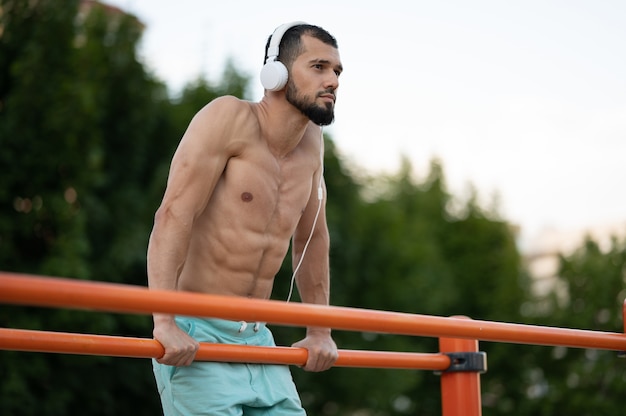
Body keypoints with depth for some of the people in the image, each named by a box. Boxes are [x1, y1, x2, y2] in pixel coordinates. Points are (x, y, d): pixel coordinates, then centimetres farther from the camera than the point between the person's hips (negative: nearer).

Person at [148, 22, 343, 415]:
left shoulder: (312, 142, 8)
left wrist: (320, 332, 20)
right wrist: (165, 322, -28)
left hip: (259, 339, 7)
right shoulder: (231, 117, -11)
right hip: (196, 337, -7)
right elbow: (173, 216, -19)